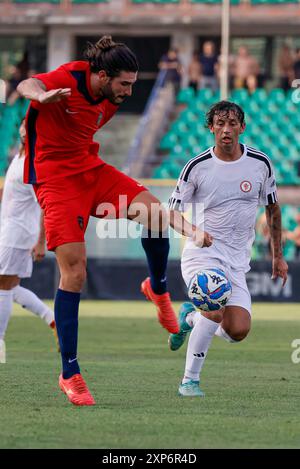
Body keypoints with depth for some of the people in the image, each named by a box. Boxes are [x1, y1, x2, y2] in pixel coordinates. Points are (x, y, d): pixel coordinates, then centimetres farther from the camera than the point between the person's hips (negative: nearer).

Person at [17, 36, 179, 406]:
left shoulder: (110, 101, 3)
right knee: (74, 272, -14)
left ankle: (157, 289, 12)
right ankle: (69, 374, -4)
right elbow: (26, 86, -43)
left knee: (154, 212, -17)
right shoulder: (68, 80, -20)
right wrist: (42, 95, -64)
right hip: (55, 177, -7)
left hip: (90, 167, 7)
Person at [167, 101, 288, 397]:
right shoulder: (197, 167, -6)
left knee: (238, 331, -11)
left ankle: (190, 317, 21)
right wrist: (194, 232, -20)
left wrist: (278, 256, 16)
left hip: (237, 260, 3)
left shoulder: (260, 163, 2)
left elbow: (272, 209, 15)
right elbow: (173, 212, 0)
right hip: (202, 252, -3)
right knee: (215, 310, -29)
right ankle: (190, 381, -14)